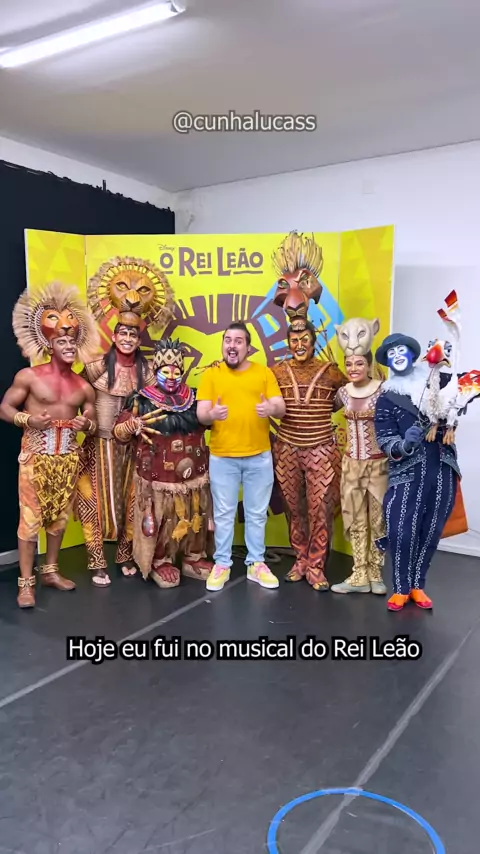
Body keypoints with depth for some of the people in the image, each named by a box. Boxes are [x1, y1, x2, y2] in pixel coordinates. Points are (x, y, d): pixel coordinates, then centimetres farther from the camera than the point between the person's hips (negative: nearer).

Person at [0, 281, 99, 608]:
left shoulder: (84, 386, 6)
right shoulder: (29, 376, -6)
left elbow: (94, 422, 13)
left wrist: (86, 424, -11)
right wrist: (28, 419, -19)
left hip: (68, 457, 4)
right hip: (35, 455, -4)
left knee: (60, 516, 12)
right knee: (31, 518, -3)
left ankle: (51, 570, 28)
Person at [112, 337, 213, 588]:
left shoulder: (194, 399, 5)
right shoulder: (141, 401, -5)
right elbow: (118, 433, -2)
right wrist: (133, 425, -22)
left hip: (194, 475, 4)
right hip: (157, 478, -3)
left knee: (195, 518, 13)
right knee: (160, 521, 6)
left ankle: (194, 558, 32)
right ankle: (160, 562, 26)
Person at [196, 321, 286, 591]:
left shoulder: (264, 372, 4)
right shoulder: (211, 374, 1)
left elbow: (282, 408, -1)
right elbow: (201, 415, -5)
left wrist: (271, 409, -24)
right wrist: (211, 414, -28)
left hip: (259, 456, 1)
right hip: (222, 457, -1)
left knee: (257, 513, 11)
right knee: (223, 513, 8)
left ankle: (256, 563, 25)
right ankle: (222, 564, 22)